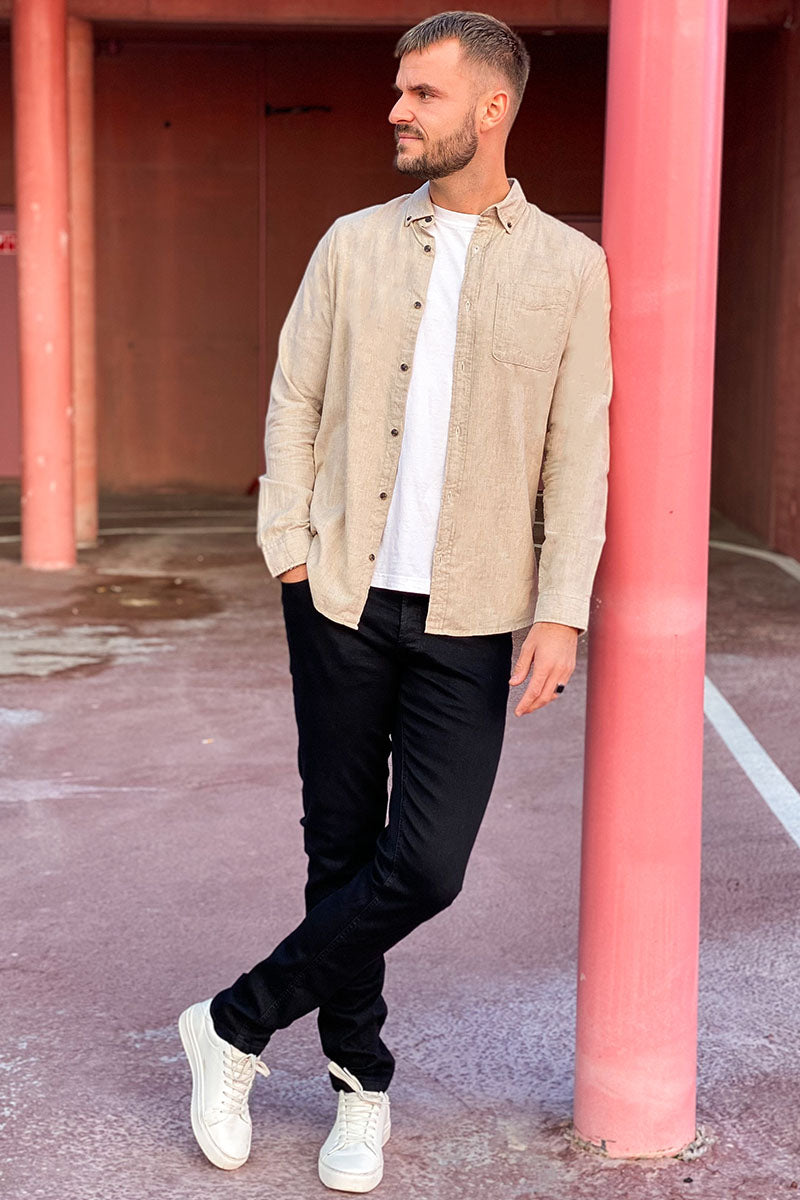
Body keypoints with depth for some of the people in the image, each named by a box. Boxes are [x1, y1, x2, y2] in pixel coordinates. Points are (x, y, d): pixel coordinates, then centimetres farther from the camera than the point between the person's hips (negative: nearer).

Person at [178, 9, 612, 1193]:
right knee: (343, 850, 7)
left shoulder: (568, 266, 1)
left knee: (425, 867, -8)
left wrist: (561, 612, -9)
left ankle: (236, 1028, 12)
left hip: (469, 617, -1)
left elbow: (580, 453, -1)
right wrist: (289, 548, -1)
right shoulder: (354, 243, 7)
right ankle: (360, 1083, 25)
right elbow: (294, 399, 10)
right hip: (342, 597, 2)